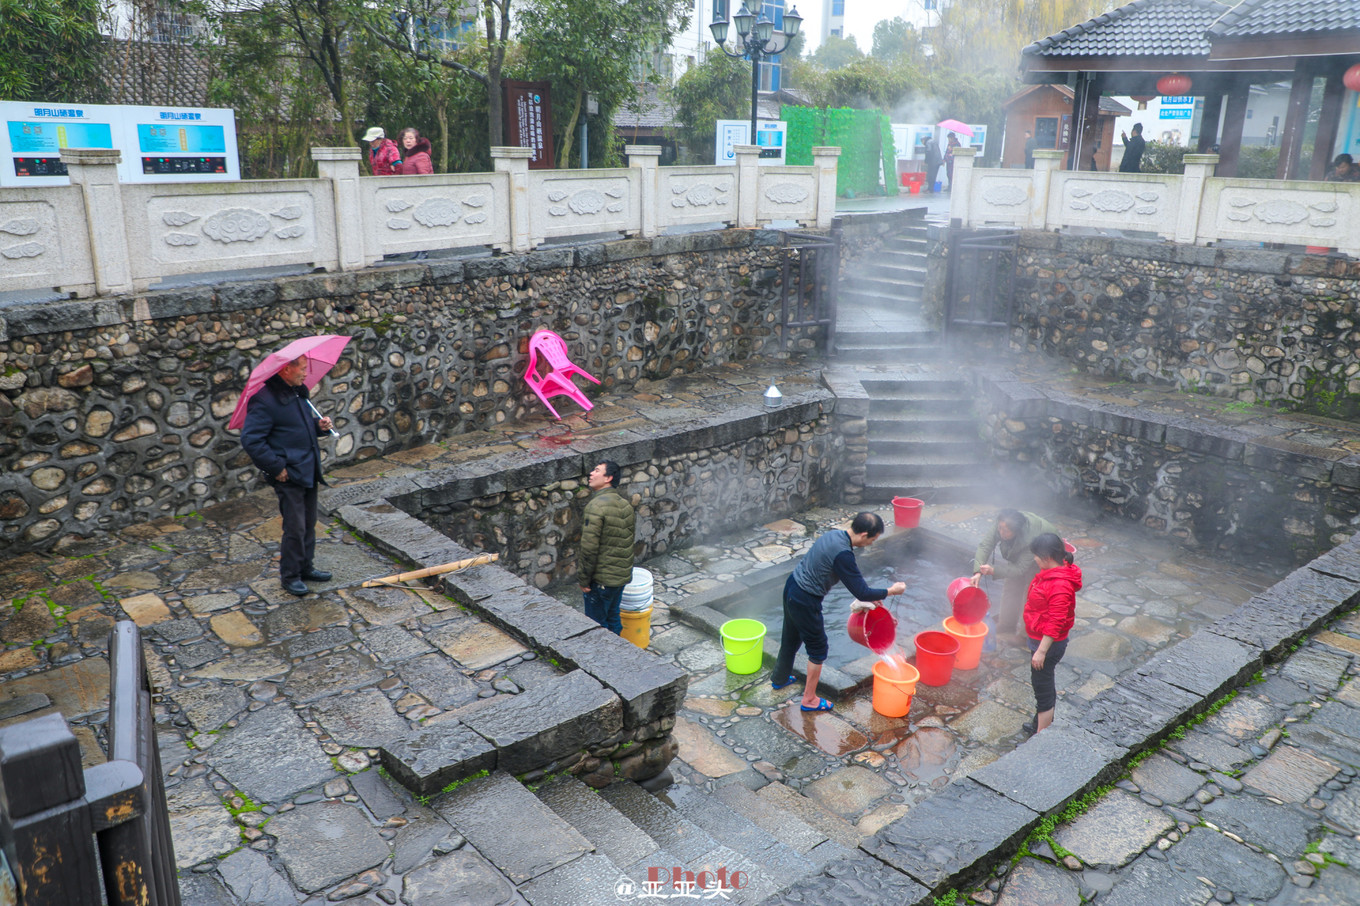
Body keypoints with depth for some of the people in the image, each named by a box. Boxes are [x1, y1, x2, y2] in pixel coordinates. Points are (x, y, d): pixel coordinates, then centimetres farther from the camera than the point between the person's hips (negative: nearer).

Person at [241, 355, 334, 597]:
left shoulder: (298, 393, 11)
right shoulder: (266, 400, -18)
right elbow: (251, 440, -21)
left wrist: (319, 424, 4)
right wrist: (276, 468, -19)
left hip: (309, 471, 9)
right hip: (289, 476, -9)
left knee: (309, 524, 17)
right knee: (295, 527, -2)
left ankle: (306, 567, 31)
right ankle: (290, 575, 13)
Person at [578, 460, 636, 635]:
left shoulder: (596, 505, -21)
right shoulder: (625, 504, 6)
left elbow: (589, 548, -22)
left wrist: (584, 580, -13)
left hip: (601, 578, -8)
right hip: (622, 574, 8)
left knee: (597, 623, 6)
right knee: (613, 617, 21)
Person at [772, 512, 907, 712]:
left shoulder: (834, 534, 0)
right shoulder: (843, 554, -29)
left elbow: (851, 572, 16)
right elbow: (862, 593, -23)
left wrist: (870, 595, 17)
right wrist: (891, 591, -8)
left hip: (792, 586, 9)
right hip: (805, 602, -9)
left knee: (791, 638, 28)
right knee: (818, 649, 10)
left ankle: (780, 679, 49)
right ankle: (809, 699, 24)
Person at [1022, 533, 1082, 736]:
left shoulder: (1060, 586, -30)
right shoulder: (1050, 573, 1)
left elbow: (1055, 624, -28)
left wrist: (1041, 651, -24)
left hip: (1048, 643, -10)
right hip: (1039, 639, 10)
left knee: (1042, 687, 2)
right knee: (1045, 684, 24)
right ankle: (1043, 723, 42)